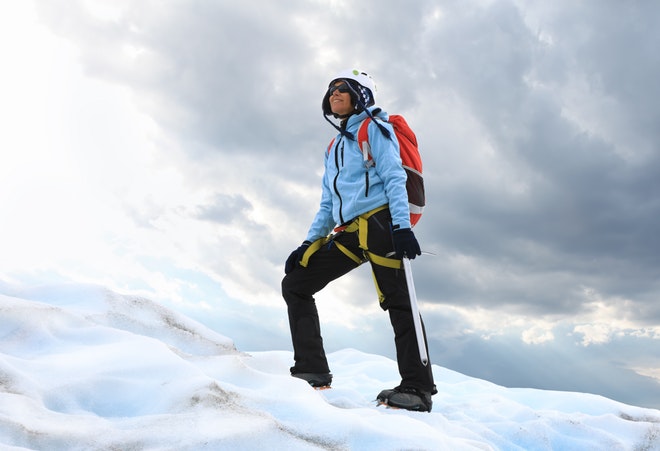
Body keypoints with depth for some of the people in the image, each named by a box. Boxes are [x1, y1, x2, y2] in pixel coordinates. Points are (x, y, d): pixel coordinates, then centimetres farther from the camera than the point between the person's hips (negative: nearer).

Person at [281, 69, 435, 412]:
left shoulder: (373, 127, 5)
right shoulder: (334, 147, 26)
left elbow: (394, 177, -7)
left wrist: (402, 226, -20)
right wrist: (309, 243, 15)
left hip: (378, 223, -8)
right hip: (348, 233, 8)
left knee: (397, 302, -10)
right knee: (294, 283, 3)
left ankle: (417, 389, -4)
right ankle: (312, 370, 2)